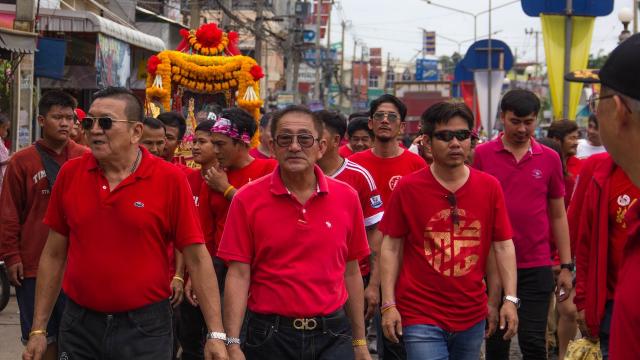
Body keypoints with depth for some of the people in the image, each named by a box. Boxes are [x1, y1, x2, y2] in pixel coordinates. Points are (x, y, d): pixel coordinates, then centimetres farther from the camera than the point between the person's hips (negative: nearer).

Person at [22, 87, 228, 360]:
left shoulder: (170, 179, -9)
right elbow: (54, 255, 8)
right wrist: (38, 329, 7)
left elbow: (197, 258, -7)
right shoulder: (69, 174, 1)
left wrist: (216, 334, -11)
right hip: (79, 324, 3)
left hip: (145, 326, -2)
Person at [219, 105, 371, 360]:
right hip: (270, 338, -1)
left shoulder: (346, 197, 3)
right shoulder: (247, 200, -4)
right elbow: (238, 275, -5)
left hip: (333, 337, 1)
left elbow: (351, 272, 9)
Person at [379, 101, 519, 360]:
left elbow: (503, 246, 4)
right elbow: (391, 247, -1)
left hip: (472, 316, 3)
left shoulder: (490, 187, 1)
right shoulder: (407, 188, -5)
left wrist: (510, 299, -4)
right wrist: (389, 304, -6)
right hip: (421, 317, -3)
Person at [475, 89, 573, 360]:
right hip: (492, 264, 0)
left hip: (536, 266, 0)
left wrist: (566, 266, 6)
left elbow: (558, 215, 9)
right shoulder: (481, 155, -1)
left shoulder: (550, 159, 3)